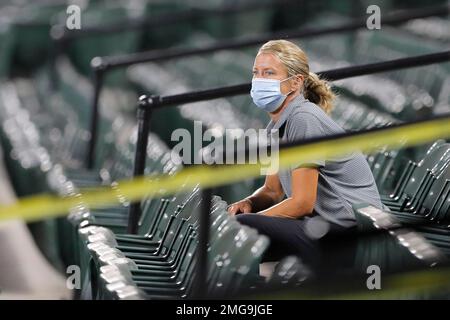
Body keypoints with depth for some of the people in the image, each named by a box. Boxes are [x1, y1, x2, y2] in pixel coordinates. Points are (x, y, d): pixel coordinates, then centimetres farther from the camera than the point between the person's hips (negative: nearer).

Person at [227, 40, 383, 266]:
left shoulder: (304, 119, -17)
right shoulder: (277, 124, 12)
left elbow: (302, 203, -20)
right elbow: (272, 190, 20)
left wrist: (250, 218, -13)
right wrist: (249, 203, -2)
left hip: (351, 232, -9)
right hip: (324, 222, 9)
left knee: (242, 227, -23)